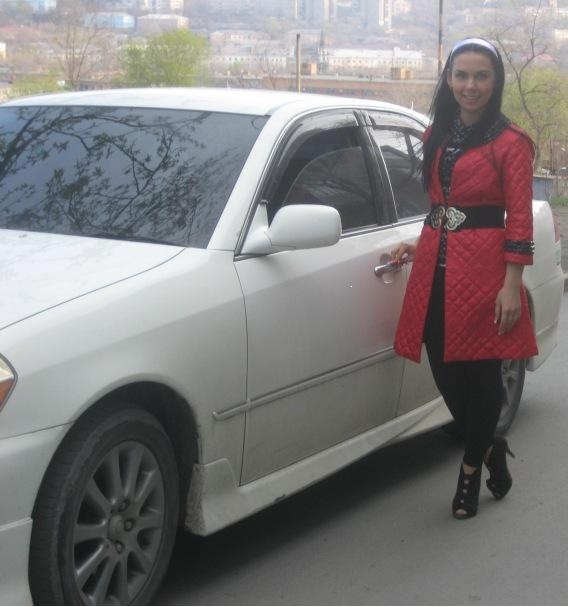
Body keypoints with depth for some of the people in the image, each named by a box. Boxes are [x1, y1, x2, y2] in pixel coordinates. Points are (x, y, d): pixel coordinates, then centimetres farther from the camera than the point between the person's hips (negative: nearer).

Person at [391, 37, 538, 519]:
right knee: (444, 371, 7)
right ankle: (490, 448, 30)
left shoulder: (509, 143, -6)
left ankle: (472, 469, 19)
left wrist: (511, 286, -14)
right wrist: (420, 245, 13)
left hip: (483, 269, -6)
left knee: (480, 373, 3)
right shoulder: (437, 137, 14)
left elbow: (519, 219, -9)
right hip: (436, 268, 6)